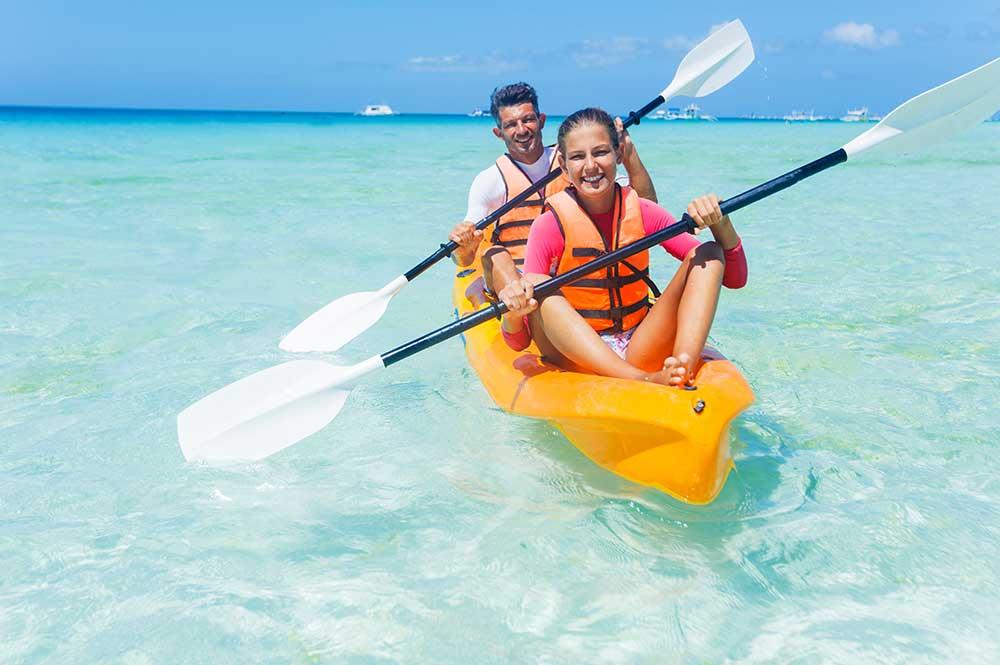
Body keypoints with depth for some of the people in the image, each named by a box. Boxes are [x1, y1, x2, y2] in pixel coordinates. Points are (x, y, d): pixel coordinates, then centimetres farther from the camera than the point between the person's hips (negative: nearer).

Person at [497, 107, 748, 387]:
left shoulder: (642, 213, -1)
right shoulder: (550, 225, -9)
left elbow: (735, 278, -1)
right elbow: (518, 342, -12)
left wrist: (721, 224, -19)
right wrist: (513, 313, -36)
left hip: (638, 352, 3)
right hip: (577, 357, -2)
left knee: (708, 254, -10)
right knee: (537, 288, -29)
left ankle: (683, 367, -35)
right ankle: (645, 381, -42)